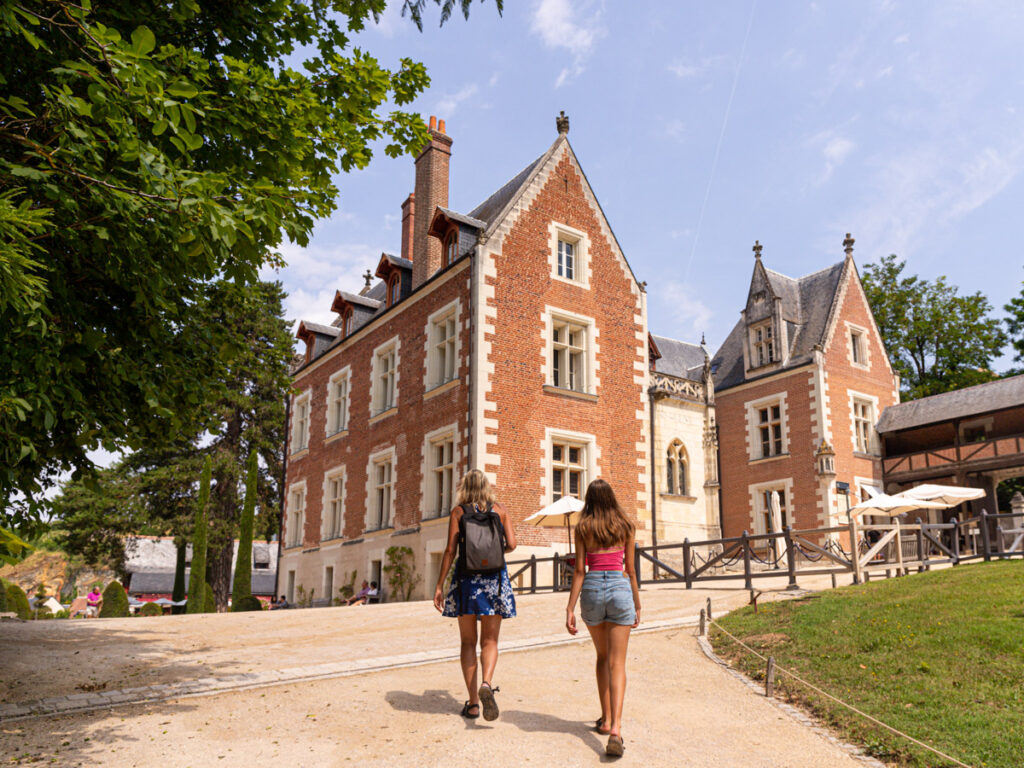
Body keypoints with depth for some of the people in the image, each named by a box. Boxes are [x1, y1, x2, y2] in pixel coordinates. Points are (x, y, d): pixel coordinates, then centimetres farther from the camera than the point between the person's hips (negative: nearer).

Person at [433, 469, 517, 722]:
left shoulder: (458, 511, 3)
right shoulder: (499, 510, 6)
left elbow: (450, 550, -3)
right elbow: (511, 544, 0)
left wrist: (439, 585, -2)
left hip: (466, 577, 0)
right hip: (494, 578, 0)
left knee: (468, 642, 10)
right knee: (490, 641, 7)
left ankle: (473, 703, 9)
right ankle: (486, 684, -19)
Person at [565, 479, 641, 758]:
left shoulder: (583, 527, 2)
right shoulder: (626, 526, 6)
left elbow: (579, 570, -2)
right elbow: (630, 570, 7)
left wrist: (570, 609, -1)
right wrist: (637, 604, 16)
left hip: (592, 588, 1)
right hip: (620, 588, 0)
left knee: (602, 656, 21)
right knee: (617, 664, 0)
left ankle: (606, 719, 26)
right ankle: (615, 728, -15)